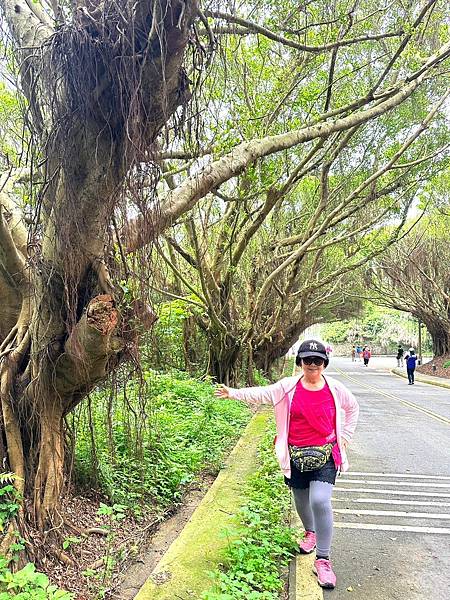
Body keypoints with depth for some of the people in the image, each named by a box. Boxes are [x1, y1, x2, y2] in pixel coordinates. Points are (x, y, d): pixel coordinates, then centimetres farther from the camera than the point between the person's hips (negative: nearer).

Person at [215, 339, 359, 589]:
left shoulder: (335, 388, -3)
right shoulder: (289, 386, -5)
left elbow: (353, 408, 14)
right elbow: (261, 394, -10)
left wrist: (345, 437, 9)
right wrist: (233, 393, -21)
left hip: (325, 455, -1)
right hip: (296, 456, 2)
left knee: (320, 501, -18)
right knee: (302, 500, 18)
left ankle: (323, 560, -1)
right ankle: (310, 532, 51)